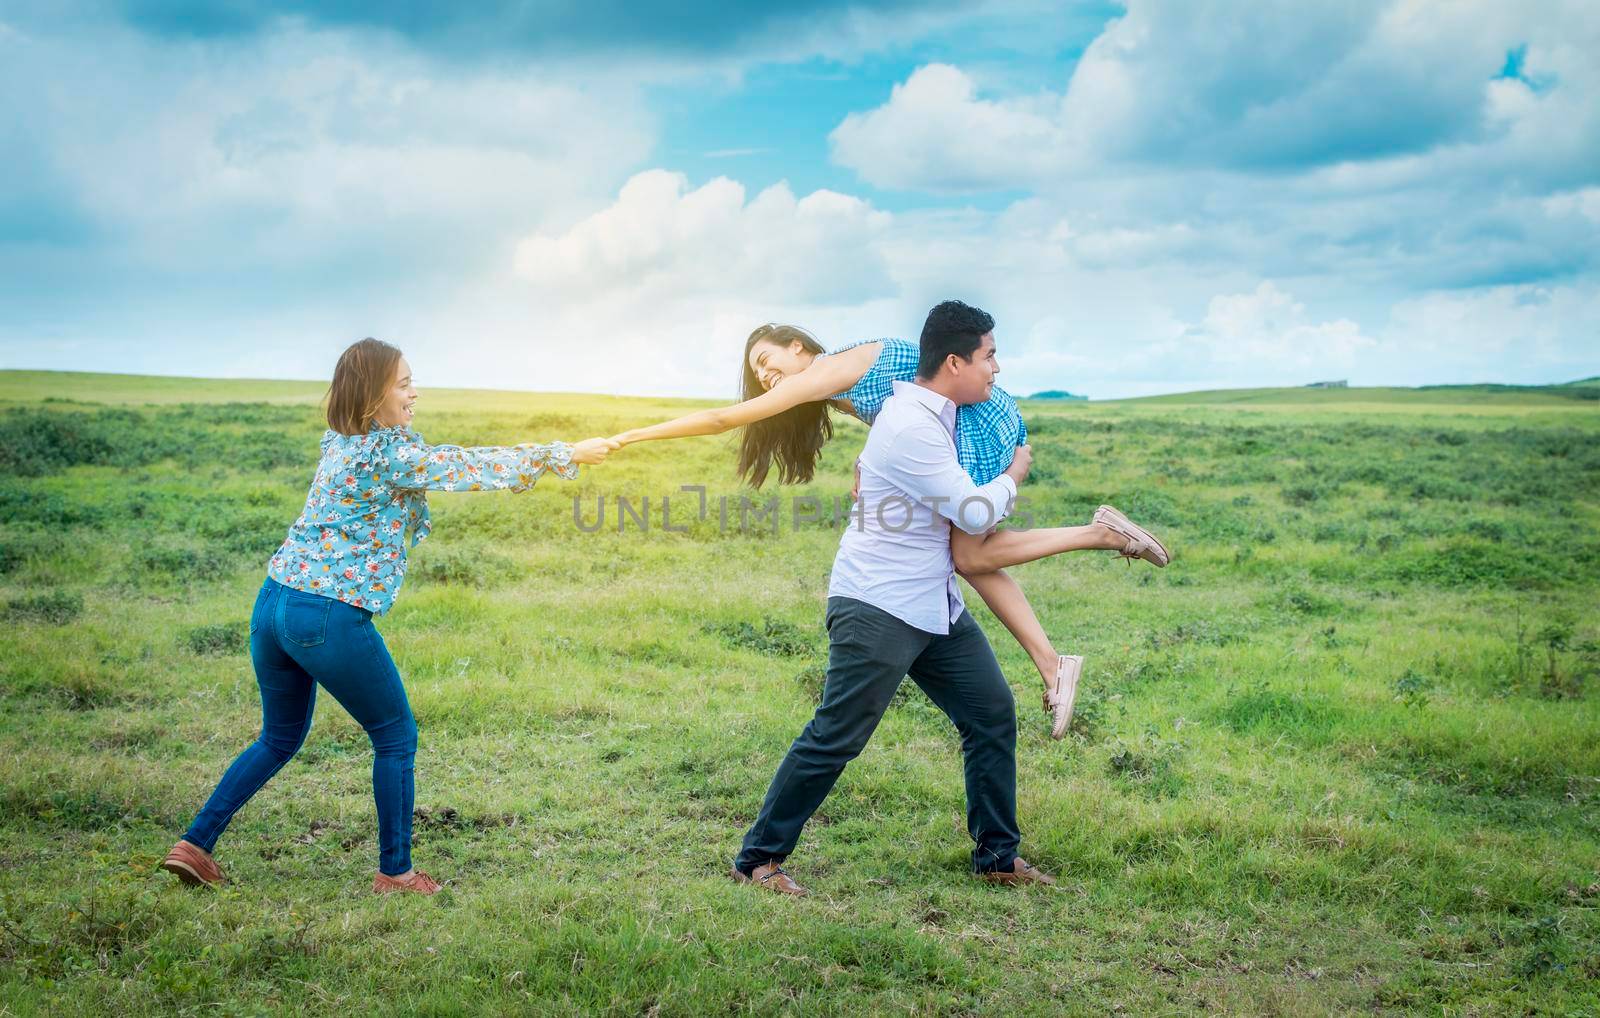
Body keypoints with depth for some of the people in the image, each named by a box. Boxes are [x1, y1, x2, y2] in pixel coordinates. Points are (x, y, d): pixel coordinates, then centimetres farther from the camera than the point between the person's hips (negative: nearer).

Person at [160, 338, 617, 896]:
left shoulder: (343, 444, 12)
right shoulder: (391, 454, -13)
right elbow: (479, 467, -9)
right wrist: (571, 453, -1)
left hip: (273, 602, 8)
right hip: (330, 618, -8)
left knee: (280, 739, 24)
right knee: (396, 737, 10)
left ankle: (194, 844, 19)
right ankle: (395, 871, 16)